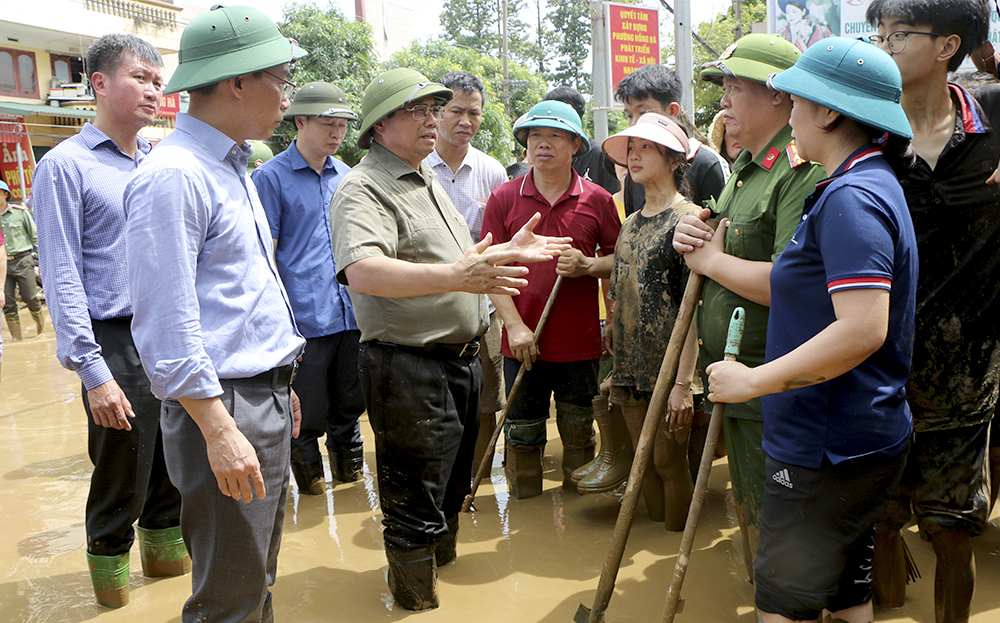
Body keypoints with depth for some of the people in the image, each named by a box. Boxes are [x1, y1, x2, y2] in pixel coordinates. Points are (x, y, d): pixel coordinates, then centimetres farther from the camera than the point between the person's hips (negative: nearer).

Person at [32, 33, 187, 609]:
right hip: (118, 341, -5)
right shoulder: (66, 165, -7)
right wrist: (94, 371, -16)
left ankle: (166, 548, 37)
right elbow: (62, 278, -11)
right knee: (122, 473, 7)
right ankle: (109, 566, 30)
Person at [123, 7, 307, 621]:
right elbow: (167, 326, -21)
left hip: (269, 402, 9)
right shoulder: (173, 176, -17)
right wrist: (219, 432, -22)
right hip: (224, 407, -9)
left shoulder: (233, 167, 14)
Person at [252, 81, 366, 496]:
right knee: (307, 416, 4)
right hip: (304, 319, -5)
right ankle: (309, 482, 25)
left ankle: (350, 475, 34)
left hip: (353, 316, 5)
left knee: (349, 407, 16)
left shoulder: (346, 177, 13)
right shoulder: (271, 177, -4)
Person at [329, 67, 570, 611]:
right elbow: (362, 274, -35)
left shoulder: (427, 181, 16)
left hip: (461, 360, 10)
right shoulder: (363, 189, -16)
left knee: (451, 488, 25)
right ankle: (418, 601, 22)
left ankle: (442, 565, 45)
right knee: (415, 509, 4)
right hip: (410, 370, -9)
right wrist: (454, 277, -45)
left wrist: (510, 252, 14)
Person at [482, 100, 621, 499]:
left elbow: (620, 259, 8)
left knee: (578, 433, 12)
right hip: (523, 342, 0)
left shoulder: (597, 200, 2)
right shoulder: (504, 198, 1)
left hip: (580, 342, 1)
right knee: (522, 435, 9)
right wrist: (515, 325, -11)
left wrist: (588, 265, -13)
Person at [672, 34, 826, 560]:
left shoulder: (804, 171, -19)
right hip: (736, 383, 10)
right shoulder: (743, 167, 14)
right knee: (751, 517, 23)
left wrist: (707, 259, -16)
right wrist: (690, 237, 0)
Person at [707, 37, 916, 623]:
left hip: (827, 452, -10)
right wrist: (714, 260, 19)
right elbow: (802, 290, 16)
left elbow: (863, 328, -29)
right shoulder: (873, 183, 14)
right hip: (865, 440, 10)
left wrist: (754, 380, -22)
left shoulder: (851, 197, -20)